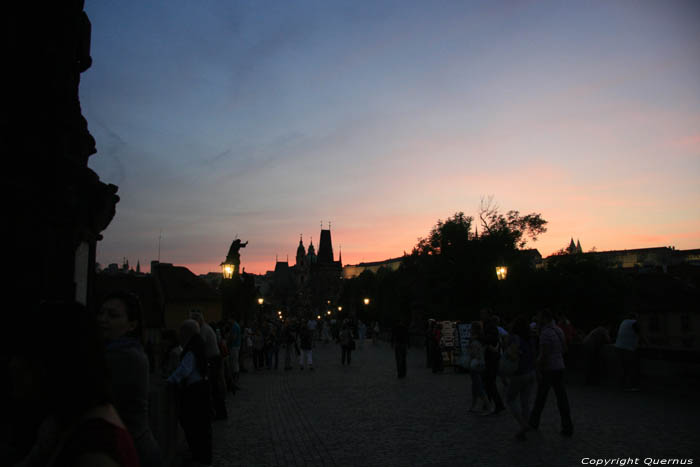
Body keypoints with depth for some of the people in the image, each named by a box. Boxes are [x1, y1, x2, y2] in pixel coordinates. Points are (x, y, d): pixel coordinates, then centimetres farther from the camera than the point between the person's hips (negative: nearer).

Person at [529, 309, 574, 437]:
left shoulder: (546, 333, -20)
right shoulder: (559, 330, 7)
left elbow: (544, 355, -22)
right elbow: (564, 349, 18)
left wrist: (539, 371, -16)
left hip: (547, 369, -7)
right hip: (559, 368, 7)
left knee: (540, 397, 9)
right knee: (562, 398, 8)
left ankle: (534, 422, 24)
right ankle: (567, 427, 7)